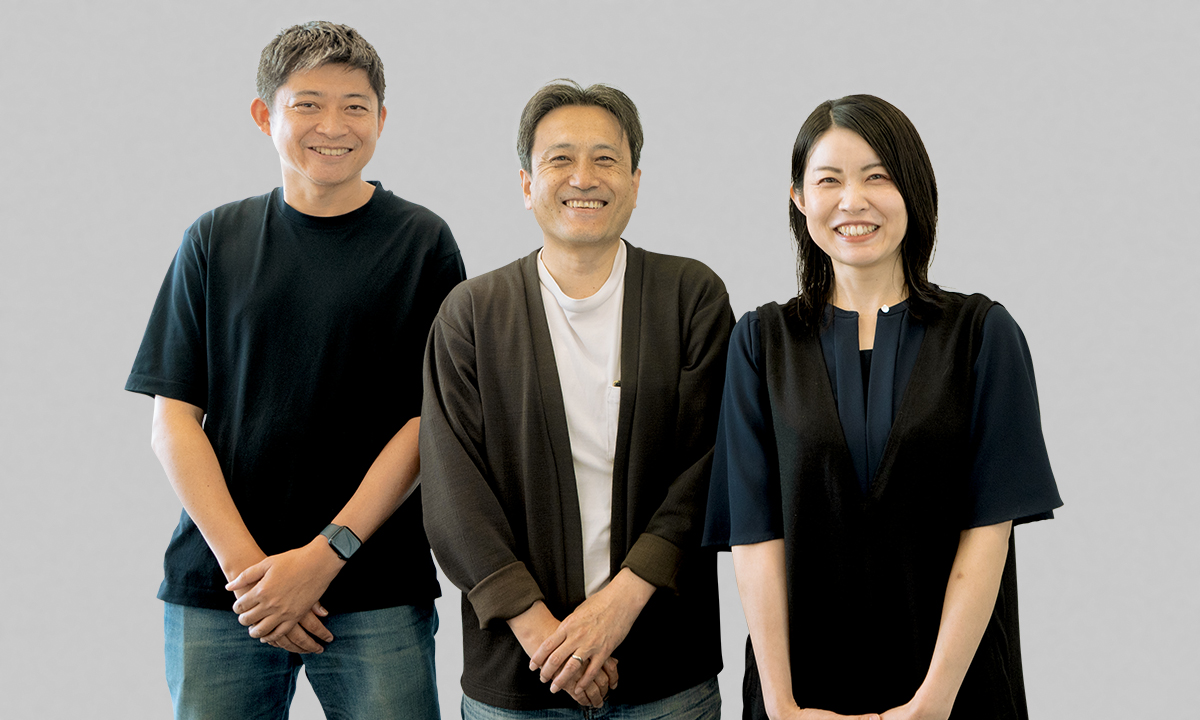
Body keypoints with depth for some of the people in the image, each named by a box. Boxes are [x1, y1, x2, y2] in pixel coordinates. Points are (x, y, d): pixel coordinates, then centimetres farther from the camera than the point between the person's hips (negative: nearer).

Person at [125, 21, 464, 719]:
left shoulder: (421, 242, 1)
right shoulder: (215, 240, 7)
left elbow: (428, 420, -3)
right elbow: (174, 421, 4)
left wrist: (324, 556, -11)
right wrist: (244, 562, -8)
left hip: (375, 592, -1)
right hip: (219, 587, 2)